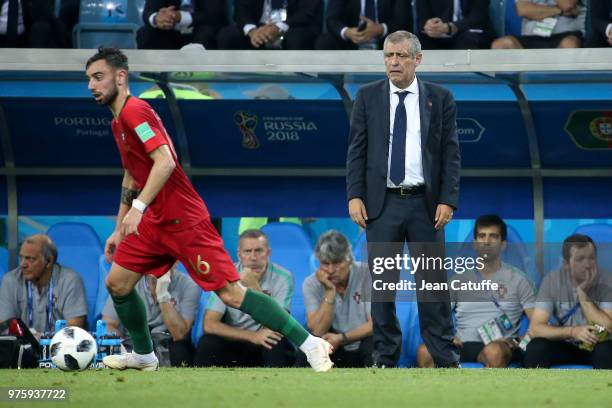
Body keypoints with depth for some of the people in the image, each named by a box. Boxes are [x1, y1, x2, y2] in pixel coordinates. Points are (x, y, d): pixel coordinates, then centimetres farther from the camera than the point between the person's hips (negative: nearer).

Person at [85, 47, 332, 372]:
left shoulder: (134, 111, -15)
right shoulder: (119, 122, 16)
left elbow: (165, 162, -27)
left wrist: (138, 207, -32)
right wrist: (119, 230, 27)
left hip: (184, 220, -10)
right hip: (153, 222, 10)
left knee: (231, 293, -12)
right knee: (117, 284, 7)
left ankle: (309, 343, -9)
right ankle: (144, 355, 25)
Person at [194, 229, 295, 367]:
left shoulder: (283, 278, -11)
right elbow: (209, 325, -17)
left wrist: (254, 287, -29)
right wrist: (252, 336, -27)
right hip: (233, 343, 1)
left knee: (279, 344, -33)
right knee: (207, 343, -28)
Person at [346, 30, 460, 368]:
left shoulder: (440, 99, 4)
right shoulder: (368, 96, 5)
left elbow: (450, 153, 1)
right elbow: (357, 150, 3)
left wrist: (448, 200, -8)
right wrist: (355, 196, -7)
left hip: (426, 203, -1)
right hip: (382, 202, 1)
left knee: (433, 280, 1)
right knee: (382, 281, 3)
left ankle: (444, 358, 5)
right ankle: (385, 357, 10)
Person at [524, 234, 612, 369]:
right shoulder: (552, 281, -13)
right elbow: (535, 329, -20)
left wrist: (582, 293, -27)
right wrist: (573, 331, -34)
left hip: (594, 346, -1)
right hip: (564, 346, 1)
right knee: (535, 348, -30)